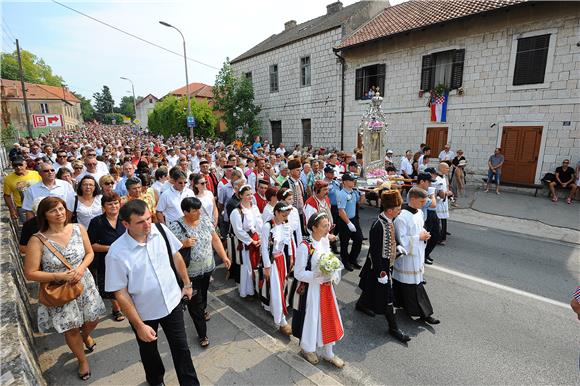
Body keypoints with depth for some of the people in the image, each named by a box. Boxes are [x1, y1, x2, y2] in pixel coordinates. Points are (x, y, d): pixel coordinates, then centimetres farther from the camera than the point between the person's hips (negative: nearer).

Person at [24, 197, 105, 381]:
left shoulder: (78, 229, -10)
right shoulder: (37, 240, -19)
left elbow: (89, 253, 1)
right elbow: (30, 274, -14)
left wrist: (81, 268, -17)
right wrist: (60, 276, -23)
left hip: (84, 284, 3)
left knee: (92, 320, 18)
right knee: (71, 330, 12)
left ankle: (86, 336, 56)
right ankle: (82, 360, 41)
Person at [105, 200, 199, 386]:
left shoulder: (160, 230, -17)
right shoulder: (116, 253, -25)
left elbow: (176, 256, -1)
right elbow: (121, 294, -17)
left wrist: (187, 284, 7)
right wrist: (139, 325, -14)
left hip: (172, 302, 2)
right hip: (144, 312, -1)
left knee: (181, 347, 16)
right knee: (148, 350, 26)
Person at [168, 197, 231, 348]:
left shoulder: (205, 220, -5)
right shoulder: (175, 227, -19)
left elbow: (215, 239, 2)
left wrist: (224, 256, -1)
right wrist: (183, 244, -31)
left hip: (207, 268, 5)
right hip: (190, 273, -4)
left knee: (203, 293, 28)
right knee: (195, 303, 6)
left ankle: (203, 310, 58)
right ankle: (202, 334, 21)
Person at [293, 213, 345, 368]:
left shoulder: (325, 241, -2)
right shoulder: (305, 247, -24)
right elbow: (298, 273, -20)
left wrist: (333, 277, -7)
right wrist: (319, 277, -26)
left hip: (327, 287, 7)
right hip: (311, 289, -6)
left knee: (329, 317, 17)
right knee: (311, 318, 12)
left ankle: (328, 353, 38)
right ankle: (306, 349, 41)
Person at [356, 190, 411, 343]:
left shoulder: (389, 221, -2)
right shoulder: (378, 226, -30)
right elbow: (375, 251, -26)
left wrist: (397, 247, 0)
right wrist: (381, 272, -21)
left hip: (387, 263, 9)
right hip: (380, 265, -9)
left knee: (371, 287, 27)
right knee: (387, 296, 3)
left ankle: (361, 304, 51)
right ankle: (393, 327, 18)